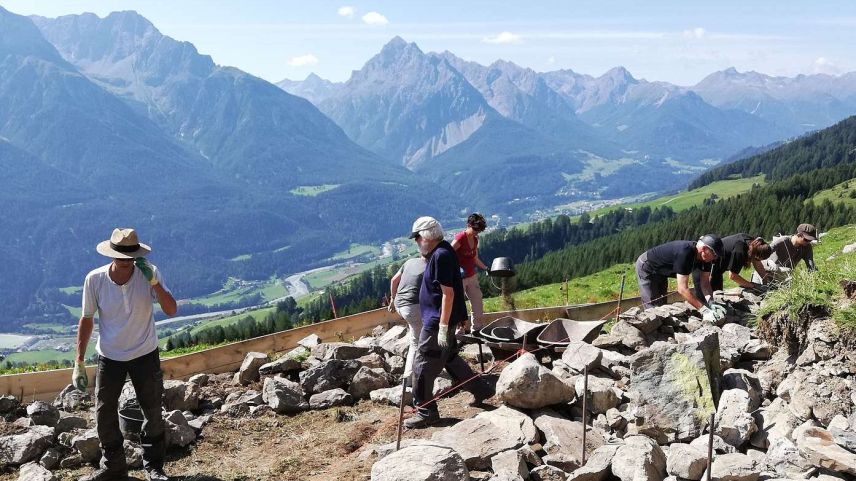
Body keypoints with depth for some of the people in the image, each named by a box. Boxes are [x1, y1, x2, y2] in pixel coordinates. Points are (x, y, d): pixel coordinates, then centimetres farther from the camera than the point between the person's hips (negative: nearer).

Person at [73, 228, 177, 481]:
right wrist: (79, 363, -4)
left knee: (153, 413, 9)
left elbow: (171, 310, -22)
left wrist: (153, 282, -35)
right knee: (104, 413, 8)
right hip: (109, 357, 1)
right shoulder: (95, 279, -16)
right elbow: (86, 320, -5)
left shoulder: (149, 273, -17)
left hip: (145, 354, 0)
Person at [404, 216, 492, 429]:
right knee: (450, 358, 22)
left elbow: (448, 293, -23)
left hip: (437, 322, -10)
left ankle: (426, 412, 8)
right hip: (440, 320, 10)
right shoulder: (438, 253, 11)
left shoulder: (441, 255, -20)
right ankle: (481, 390, 32)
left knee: (423, 365, -2)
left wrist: (443, 327, -23)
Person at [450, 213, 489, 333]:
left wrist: (486, 269, 13)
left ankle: (477, 327, 28)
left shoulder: (475, 240, 8)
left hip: (472, 277, 8)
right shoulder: (460, 238, -17)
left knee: (477, 302, 13)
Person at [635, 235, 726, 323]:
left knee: (662, 305, 13)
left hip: (660, 272, 9)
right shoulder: (684, 253, -41)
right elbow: (682, 289, -43)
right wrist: (704, 310, -46)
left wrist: (711, 303, -31)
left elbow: (705, 282, -13)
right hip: (646, 268, -9)